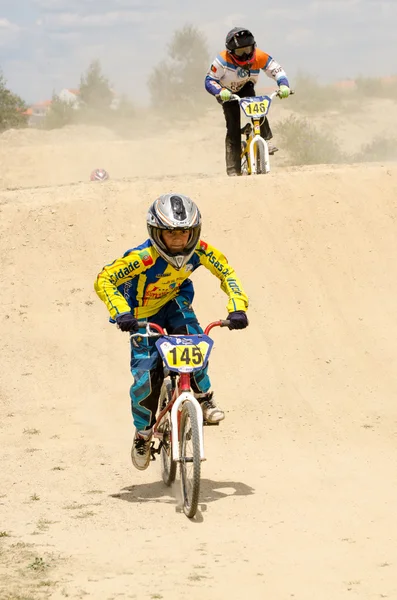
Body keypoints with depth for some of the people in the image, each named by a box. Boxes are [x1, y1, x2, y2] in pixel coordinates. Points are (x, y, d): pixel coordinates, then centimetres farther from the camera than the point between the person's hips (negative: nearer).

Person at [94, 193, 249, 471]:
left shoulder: (199, 251, -24)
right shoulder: (143, 258, -35)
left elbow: (227, 272, -8)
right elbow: (104, 280, -31)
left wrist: (238, 307, -21)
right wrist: (121, 312, -44)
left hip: (174, 303, 2)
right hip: (144, 316, -2)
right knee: (146, 374, -14)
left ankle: (204, 397, -7)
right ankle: (143, 435, 10)